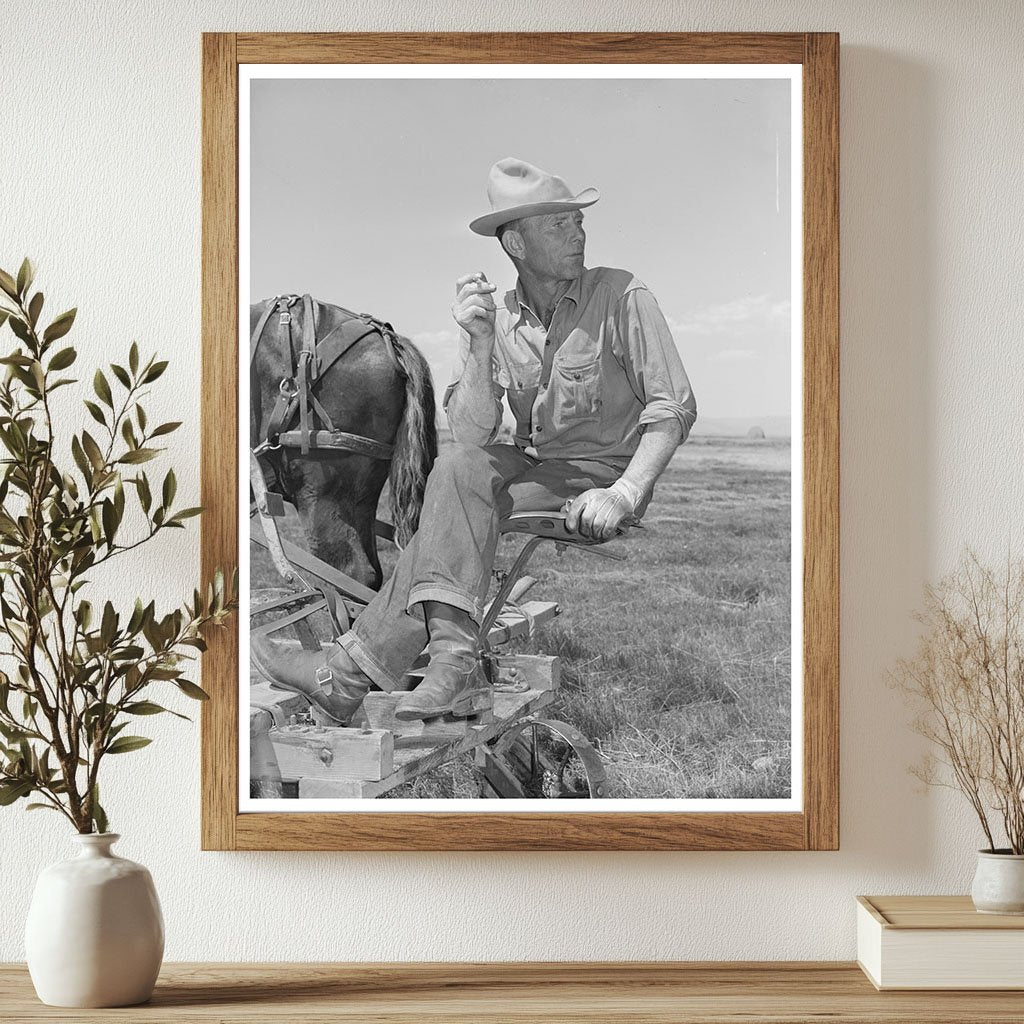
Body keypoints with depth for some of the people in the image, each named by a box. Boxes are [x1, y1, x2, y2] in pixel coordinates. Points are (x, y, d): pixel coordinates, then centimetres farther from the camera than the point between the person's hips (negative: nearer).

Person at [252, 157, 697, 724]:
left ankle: (350, 677, -23)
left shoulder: (620, 296, -8)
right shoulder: (497, 319, 2)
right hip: (533, 464, 4)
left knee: (451, 519, -24)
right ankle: (453, 657, -34)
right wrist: (480, 344, -24)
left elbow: (674, 407, -12)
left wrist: (624, 493, -24)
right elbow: (473, 435, -9)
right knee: (458, 467, -27)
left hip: (604, 471, -4)